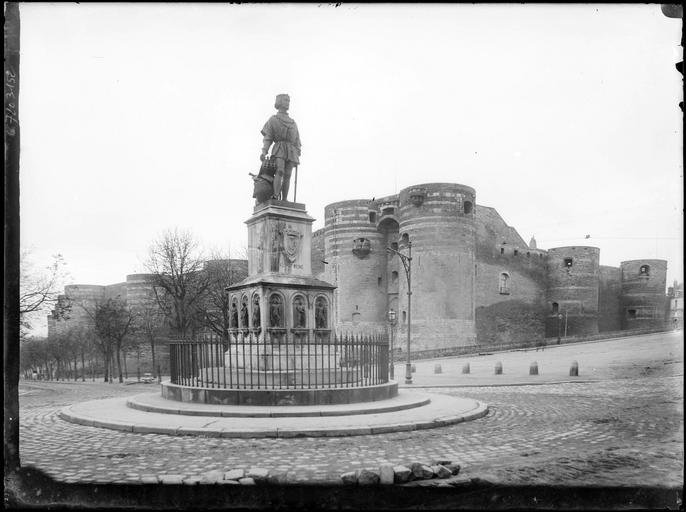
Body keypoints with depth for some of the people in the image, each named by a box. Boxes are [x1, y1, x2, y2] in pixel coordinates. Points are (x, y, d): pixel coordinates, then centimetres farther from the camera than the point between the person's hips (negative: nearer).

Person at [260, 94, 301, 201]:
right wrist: (264, 152, -12)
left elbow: (297, 141, 21)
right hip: (279, 149, -4)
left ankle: (284, 200, -10)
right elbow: (268, 138, 4)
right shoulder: (273, 119, 14)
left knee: (287, 176, -6)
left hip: (291, 151, 4)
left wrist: (298, 156, 8)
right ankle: (276, 197, -31)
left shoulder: (293, 123, 26)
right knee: (280, 171, -24)